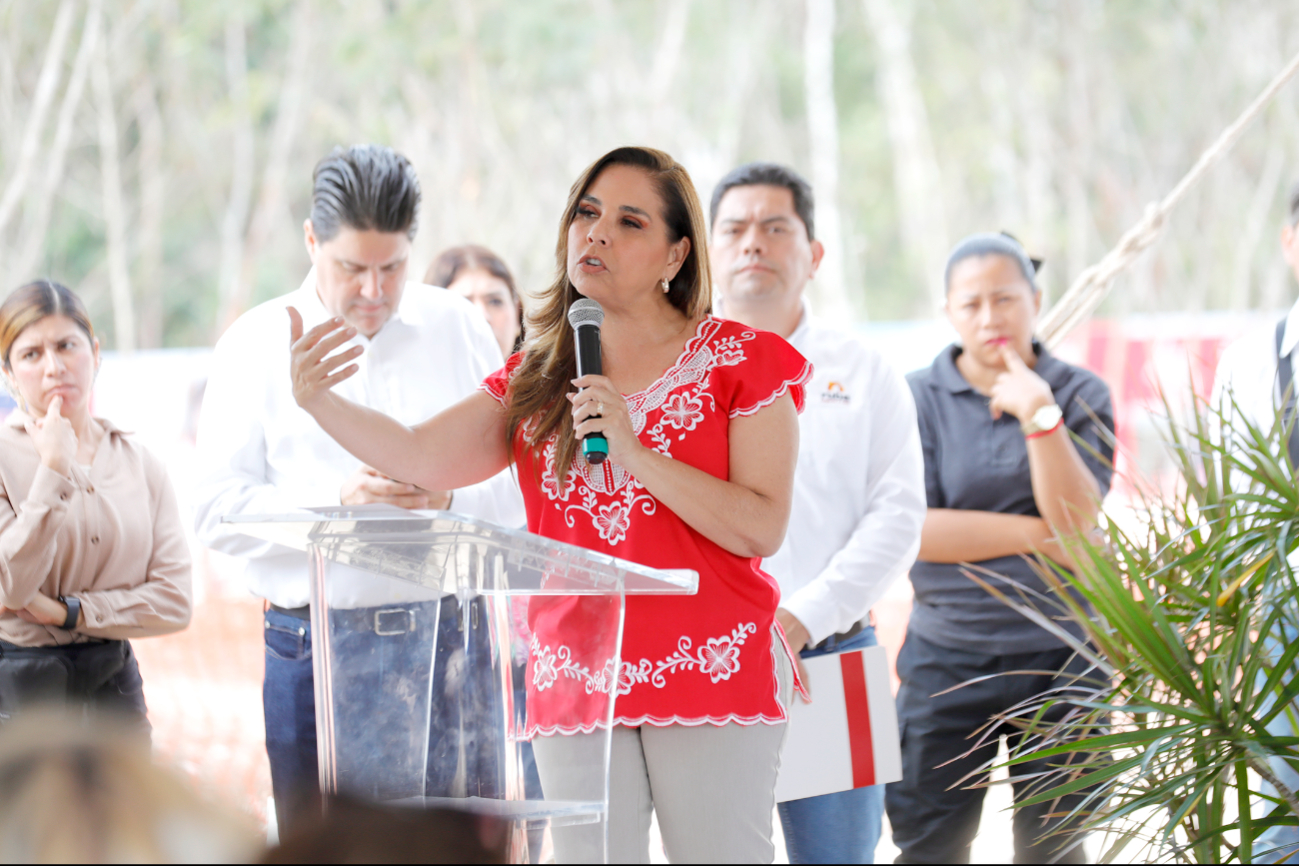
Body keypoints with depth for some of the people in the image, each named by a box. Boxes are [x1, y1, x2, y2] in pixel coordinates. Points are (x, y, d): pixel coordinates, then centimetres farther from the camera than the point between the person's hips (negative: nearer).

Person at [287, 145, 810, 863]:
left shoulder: (739, 360, 1)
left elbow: (762, 529, -9)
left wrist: (633, 449, -17)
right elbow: (421, 458, 1)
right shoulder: (537, 378, 14)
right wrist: (317, 401, -16)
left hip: (711, 677, -4)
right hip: (575, 689, 4)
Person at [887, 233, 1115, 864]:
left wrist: (1040, 416, -17)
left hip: (1057, 657, 1)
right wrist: (1039, 536, -10)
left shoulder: (1081, 396, 3)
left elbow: (1077, 521, -8)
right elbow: (911, 528, -10)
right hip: (947, 657, -1)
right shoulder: (918, 398, 0)